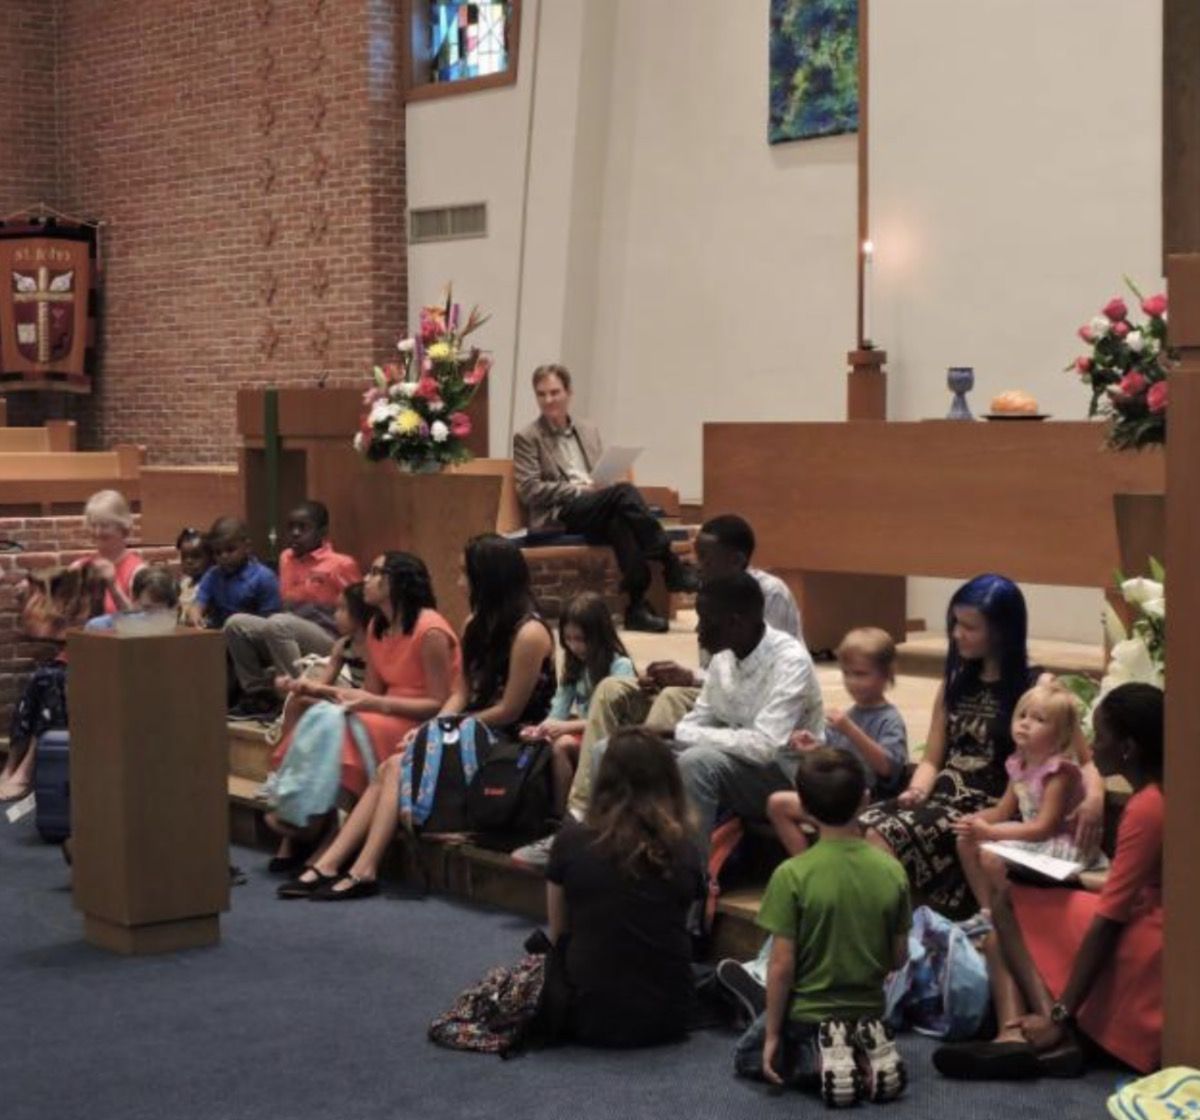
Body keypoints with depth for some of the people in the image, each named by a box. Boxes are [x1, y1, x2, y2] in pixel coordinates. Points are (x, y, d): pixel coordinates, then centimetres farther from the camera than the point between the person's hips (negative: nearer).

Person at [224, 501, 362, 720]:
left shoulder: (341, 564, -7)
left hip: (328, 641, -7)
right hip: (288, 638, 7)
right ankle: (260, 696, -6)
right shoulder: (286, 559, 13)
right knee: (236, 623, -11)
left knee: (278, 624, -34)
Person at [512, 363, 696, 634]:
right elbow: (530, 491, -4)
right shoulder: (527, 438, 6)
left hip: (596, 512, 5)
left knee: (619, 522, -35)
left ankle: (637, 606, -38)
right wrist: (580, 489, -13)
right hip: (559, 516, -5)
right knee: (625, 492, -31)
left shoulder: (589, 431, 23)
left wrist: (602, 484, -2)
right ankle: (671, 566, -31)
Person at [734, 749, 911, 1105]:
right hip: (870, 1011, 5)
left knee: (749, 1056, 24)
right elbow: (898, 959, -2)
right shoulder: (892, 871, -11)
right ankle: (867, 1054, 5)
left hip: (806, 1015, -4)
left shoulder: (792, 875, -21)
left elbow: (781, 965, -18)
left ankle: (818, 1064, -4)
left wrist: (772, 1034, -7)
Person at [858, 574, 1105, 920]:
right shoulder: (955, 682, 18)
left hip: (991, 810, -5)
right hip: (943, 800, 5)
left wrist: (1094, 797, -26)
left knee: (885, 838, -31)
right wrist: (916, 793, -6)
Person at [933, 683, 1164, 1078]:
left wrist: (1060, 1016, -19)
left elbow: (1108, 923, -21)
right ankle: (1014, 1035, -21)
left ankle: (1055, 1037, -19)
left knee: (1008, 901, -4)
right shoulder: (1157, 794, 10)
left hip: (1144, 949, -10)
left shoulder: (1146, 809, -20)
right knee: (998, 939, 8)